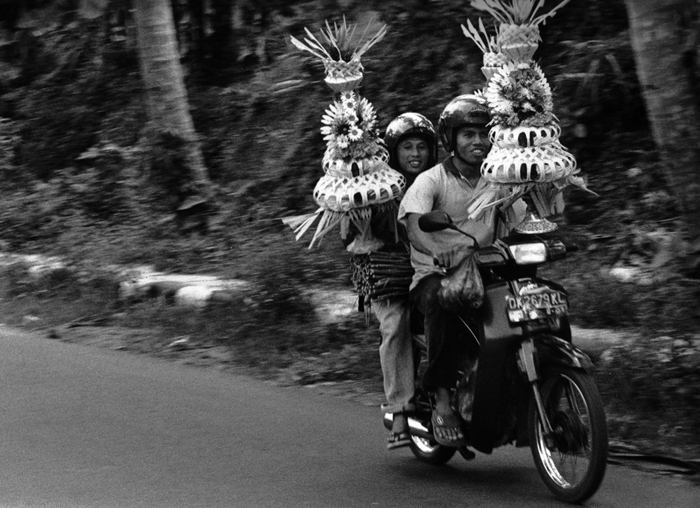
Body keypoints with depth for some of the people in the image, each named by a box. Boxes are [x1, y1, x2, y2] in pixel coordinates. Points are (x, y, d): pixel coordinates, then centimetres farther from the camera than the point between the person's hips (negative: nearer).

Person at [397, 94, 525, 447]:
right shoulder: (431, 180, -5)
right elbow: (413, 223, -24)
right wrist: (436, 250, -46)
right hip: (434, 275, -5)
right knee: (441, 300, -39)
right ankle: (442, 399, -31)